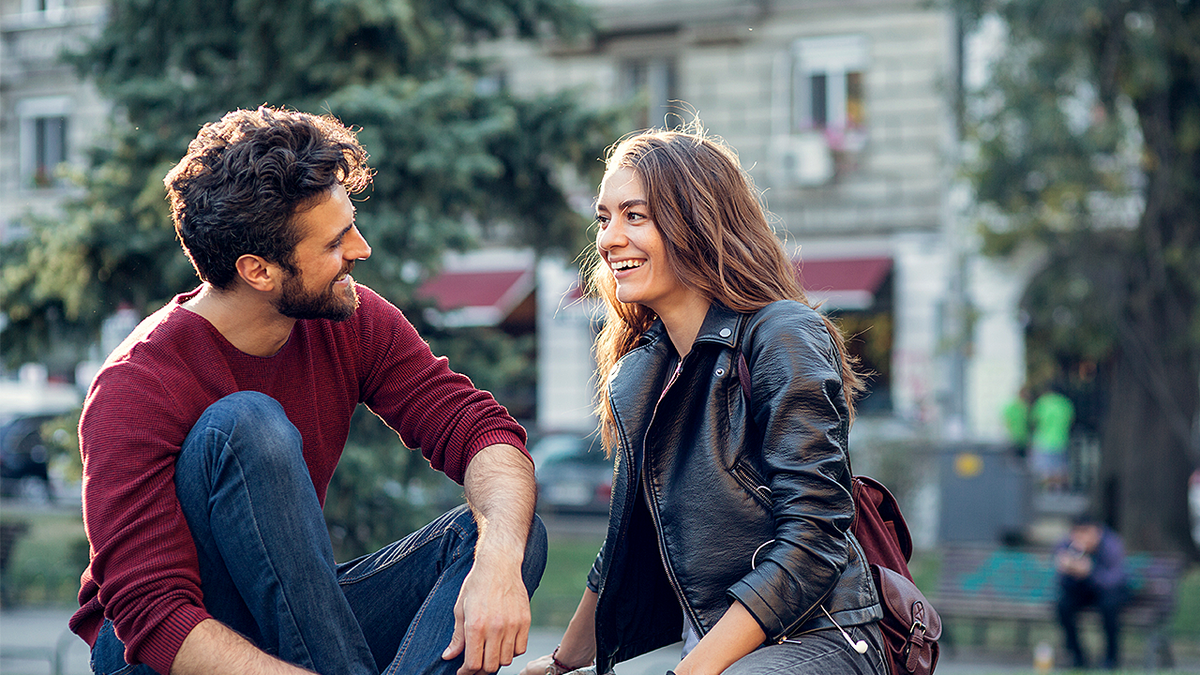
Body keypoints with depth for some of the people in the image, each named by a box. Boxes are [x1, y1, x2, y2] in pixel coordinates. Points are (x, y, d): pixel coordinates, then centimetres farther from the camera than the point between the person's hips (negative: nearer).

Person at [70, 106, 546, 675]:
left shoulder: (354, 324, -4)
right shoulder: (135, 388, -22)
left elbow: (484, 432, -10)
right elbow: (154, 617, -29)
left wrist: (499, 560, -34)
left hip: (298, 622, 6)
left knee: (517, 534, -16)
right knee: (247, 424, -30)